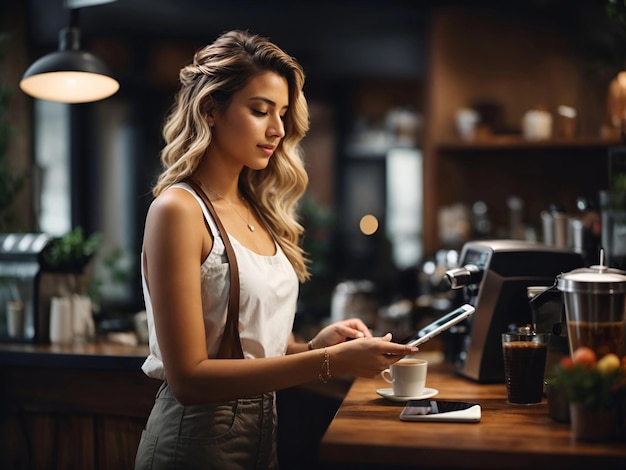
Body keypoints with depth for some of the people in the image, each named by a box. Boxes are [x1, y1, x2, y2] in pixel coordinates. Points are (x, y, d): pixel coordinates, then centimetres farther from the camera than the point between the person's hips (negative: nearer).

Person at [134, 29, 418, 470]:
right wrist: (328, 362, -22)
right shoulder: (179, 210, -15)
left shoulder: (256, 210, 6)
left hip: (263, 430, 7)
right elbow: (189, 376, -20)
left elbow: (250, 343, 9)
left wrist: (315, 345, -10)